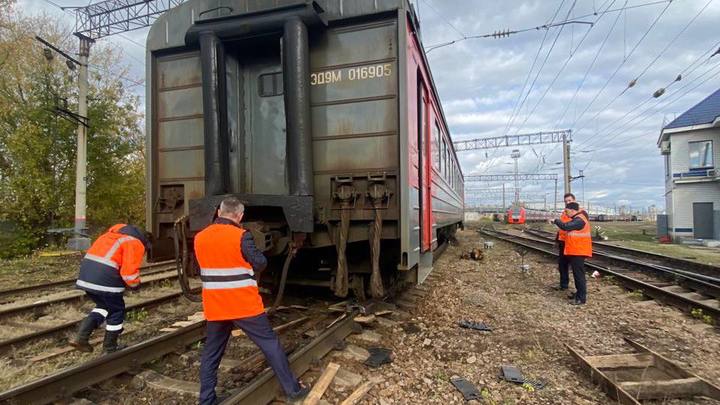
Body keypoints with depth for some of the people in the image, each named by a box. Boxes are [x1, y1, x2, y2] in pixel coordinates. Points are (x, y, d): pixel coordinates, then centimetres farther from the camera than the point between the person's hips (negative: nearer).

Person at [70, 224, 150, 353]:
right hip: (104, 275, -8)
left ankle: (81, 337, 14)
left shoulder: (117, 232, 24)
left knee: (104, 306, 27)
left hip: (87, 268, 8)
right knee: (117, 311, 12)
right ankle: (110, 347, 23)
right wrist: (135, 284, 9)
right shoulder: (136, 244, -3)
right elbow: (130, 271, -12)